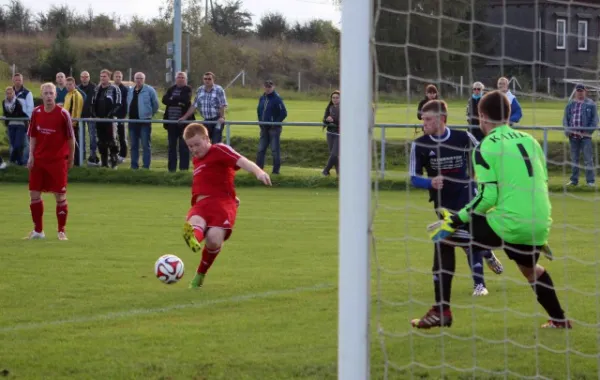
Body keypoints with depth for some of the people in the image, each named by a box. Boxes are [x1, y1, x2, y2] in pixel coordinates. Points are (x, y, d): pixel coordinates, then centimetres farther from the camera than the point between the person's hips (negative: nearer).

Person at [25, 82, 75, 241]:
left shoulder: (63, 114, -10)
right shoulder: (36, 112, 1)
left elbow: (70, 137, -4)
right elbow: (33, 136, 9)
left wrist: (71, 159, 0)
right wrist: (31, 155, 1)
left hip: (58, 160, -4)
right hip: (39, 159, 4)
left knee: (60, 196, -1)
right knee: (34, 194, 4)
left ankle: (61, 231, 11)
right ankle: (38, 231, 17)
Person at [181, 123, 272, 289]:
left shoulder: (219, 150, 4)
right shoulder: (196, 160, 29)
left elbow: (241, 161, -14)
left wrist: (258, 171, -33)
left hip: (222, 202, -5)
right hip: (201, 204, 5)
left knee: (214, 238, -28)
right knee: (194, 223, -32)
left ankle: (200, 275, -3)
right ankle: (194, 239, -70)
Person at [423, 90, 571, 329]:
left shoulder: (486, 148, -5)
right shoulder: (529, 141, 14)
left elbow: (488, 196, -12)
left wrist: (455, 220, -4)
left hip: (507, 224, -6)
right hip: (539, 226, 6)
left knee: (442, 236, 6)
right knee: (529, 268, 36)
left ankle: (442, 312, 2)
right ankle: (559, 319, 42)